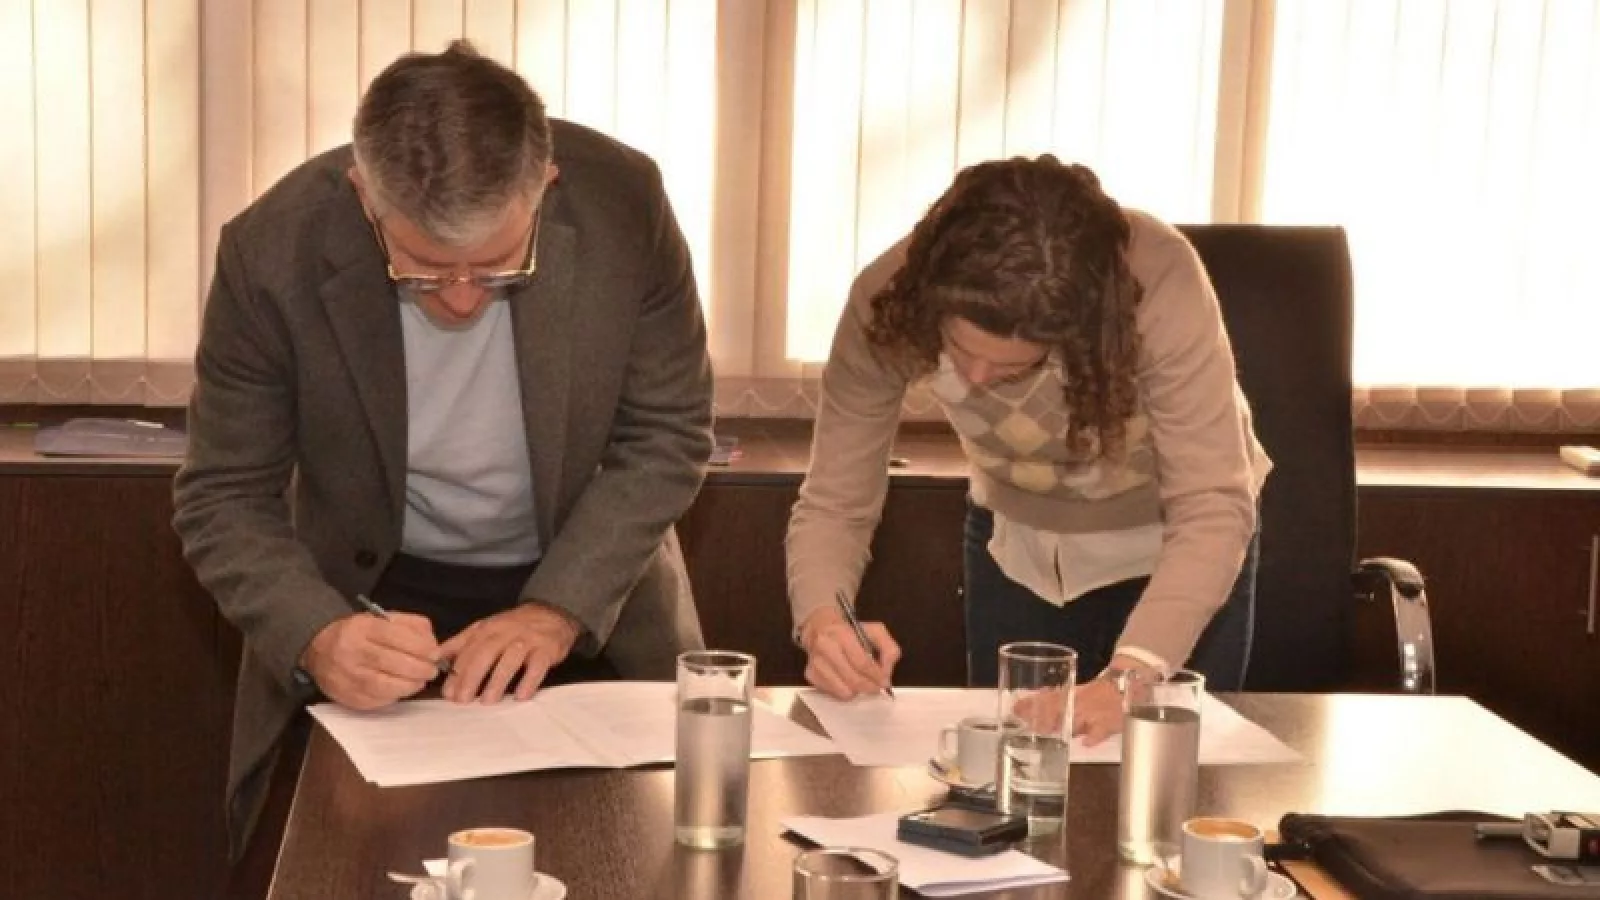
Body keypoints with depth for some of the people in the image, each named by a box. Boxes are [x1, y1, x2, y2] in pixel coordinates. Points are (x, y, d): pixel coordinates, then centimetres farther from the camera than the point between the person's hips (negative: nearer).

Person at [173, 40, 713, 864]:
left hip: (587, 598, 1)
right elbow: (225, 497, -12)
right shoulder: (274, 252, -21)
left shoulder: (623, 205, -20)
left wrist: (559, 610, -22)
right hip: (377, 604, 0)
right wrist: (318, 635, -30)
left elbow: (667, 436, -9)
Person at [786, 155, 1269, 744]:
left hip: (1175, 547, -2)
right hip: (1018, 546, 2)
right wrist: (822, 623, -45)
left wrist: (1123, 679, -52)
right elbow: (834, 504, -24)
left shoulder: (1156, 283, -38)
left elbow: (1211, 508, -39)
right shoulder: (888, 300, -29)